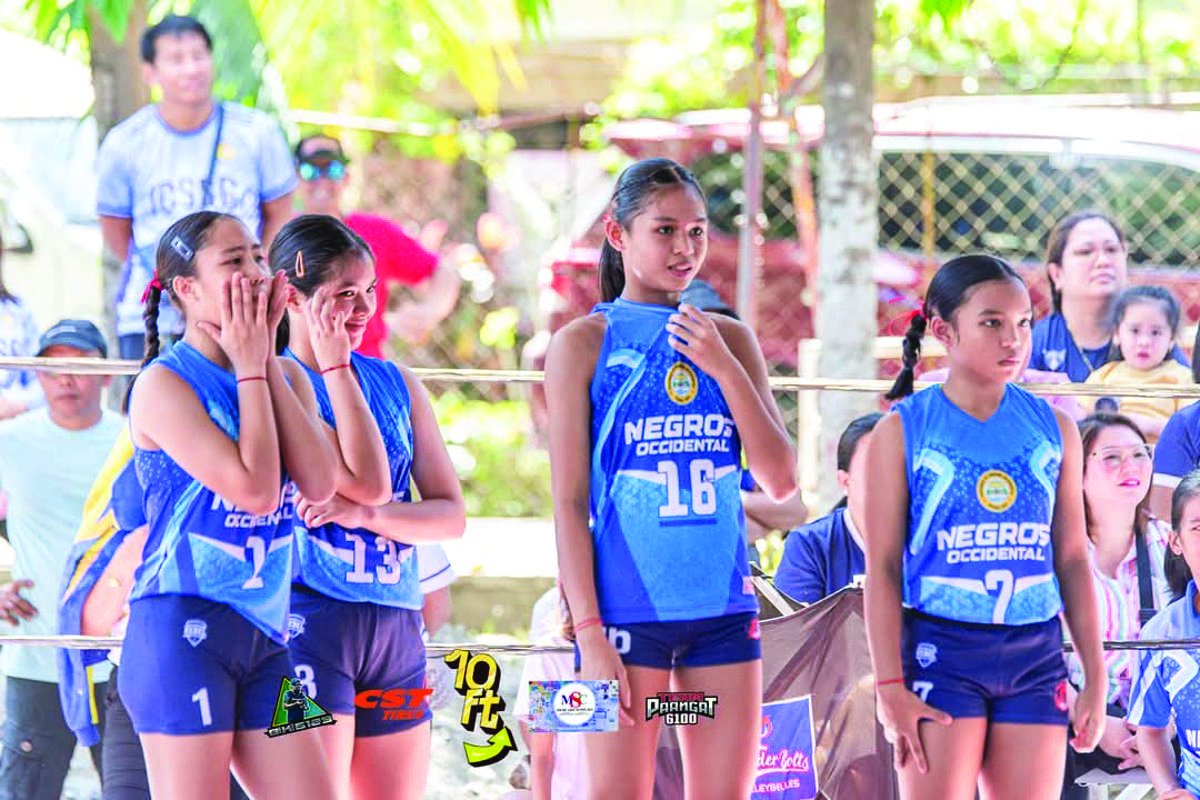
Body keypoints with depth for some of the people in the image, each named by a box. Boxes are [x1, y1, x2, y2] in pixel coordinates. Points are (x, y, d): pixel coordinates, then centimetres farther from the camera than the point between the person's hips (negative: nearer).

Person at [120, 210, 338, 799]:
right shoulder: (163, 384, -8)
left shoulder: (286, 376, 13)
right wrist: (249, 368, -8)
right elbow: (254, 488, -18)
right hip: (179, 629, -7)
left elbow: (320, 484, -4)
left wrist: (267, 362, -3)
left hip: (264, 636, 7)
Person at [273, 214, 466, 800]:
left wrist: (365, 515, -9)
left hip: (396, 626, 6)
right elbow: (368, 482, -15)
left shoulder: (396, 383, 14)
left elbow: (452, 515, 9)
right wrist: (335, 363, -12)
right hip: (310, 614, -6)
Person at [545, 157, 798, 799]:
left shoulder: (729, 338, 10)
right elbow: (570, 502, -5)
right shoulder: (585, 343, -2)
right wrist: (590, 633, -11)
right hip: (628, 608, -4)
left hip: (723, 606, 4)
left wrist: (724, 367, -7)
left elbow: (781, 481, 4)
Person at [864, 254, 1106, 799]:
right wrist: (889, 686, -10)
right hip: (941, 649, -3)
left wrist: (1095, 676, 8)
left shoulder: (1054, 429, 9)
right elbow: (883, 568, -4)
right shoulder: (902, 431, -1)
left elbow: (1073, 559, 12)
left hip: (1035, 655, 4)